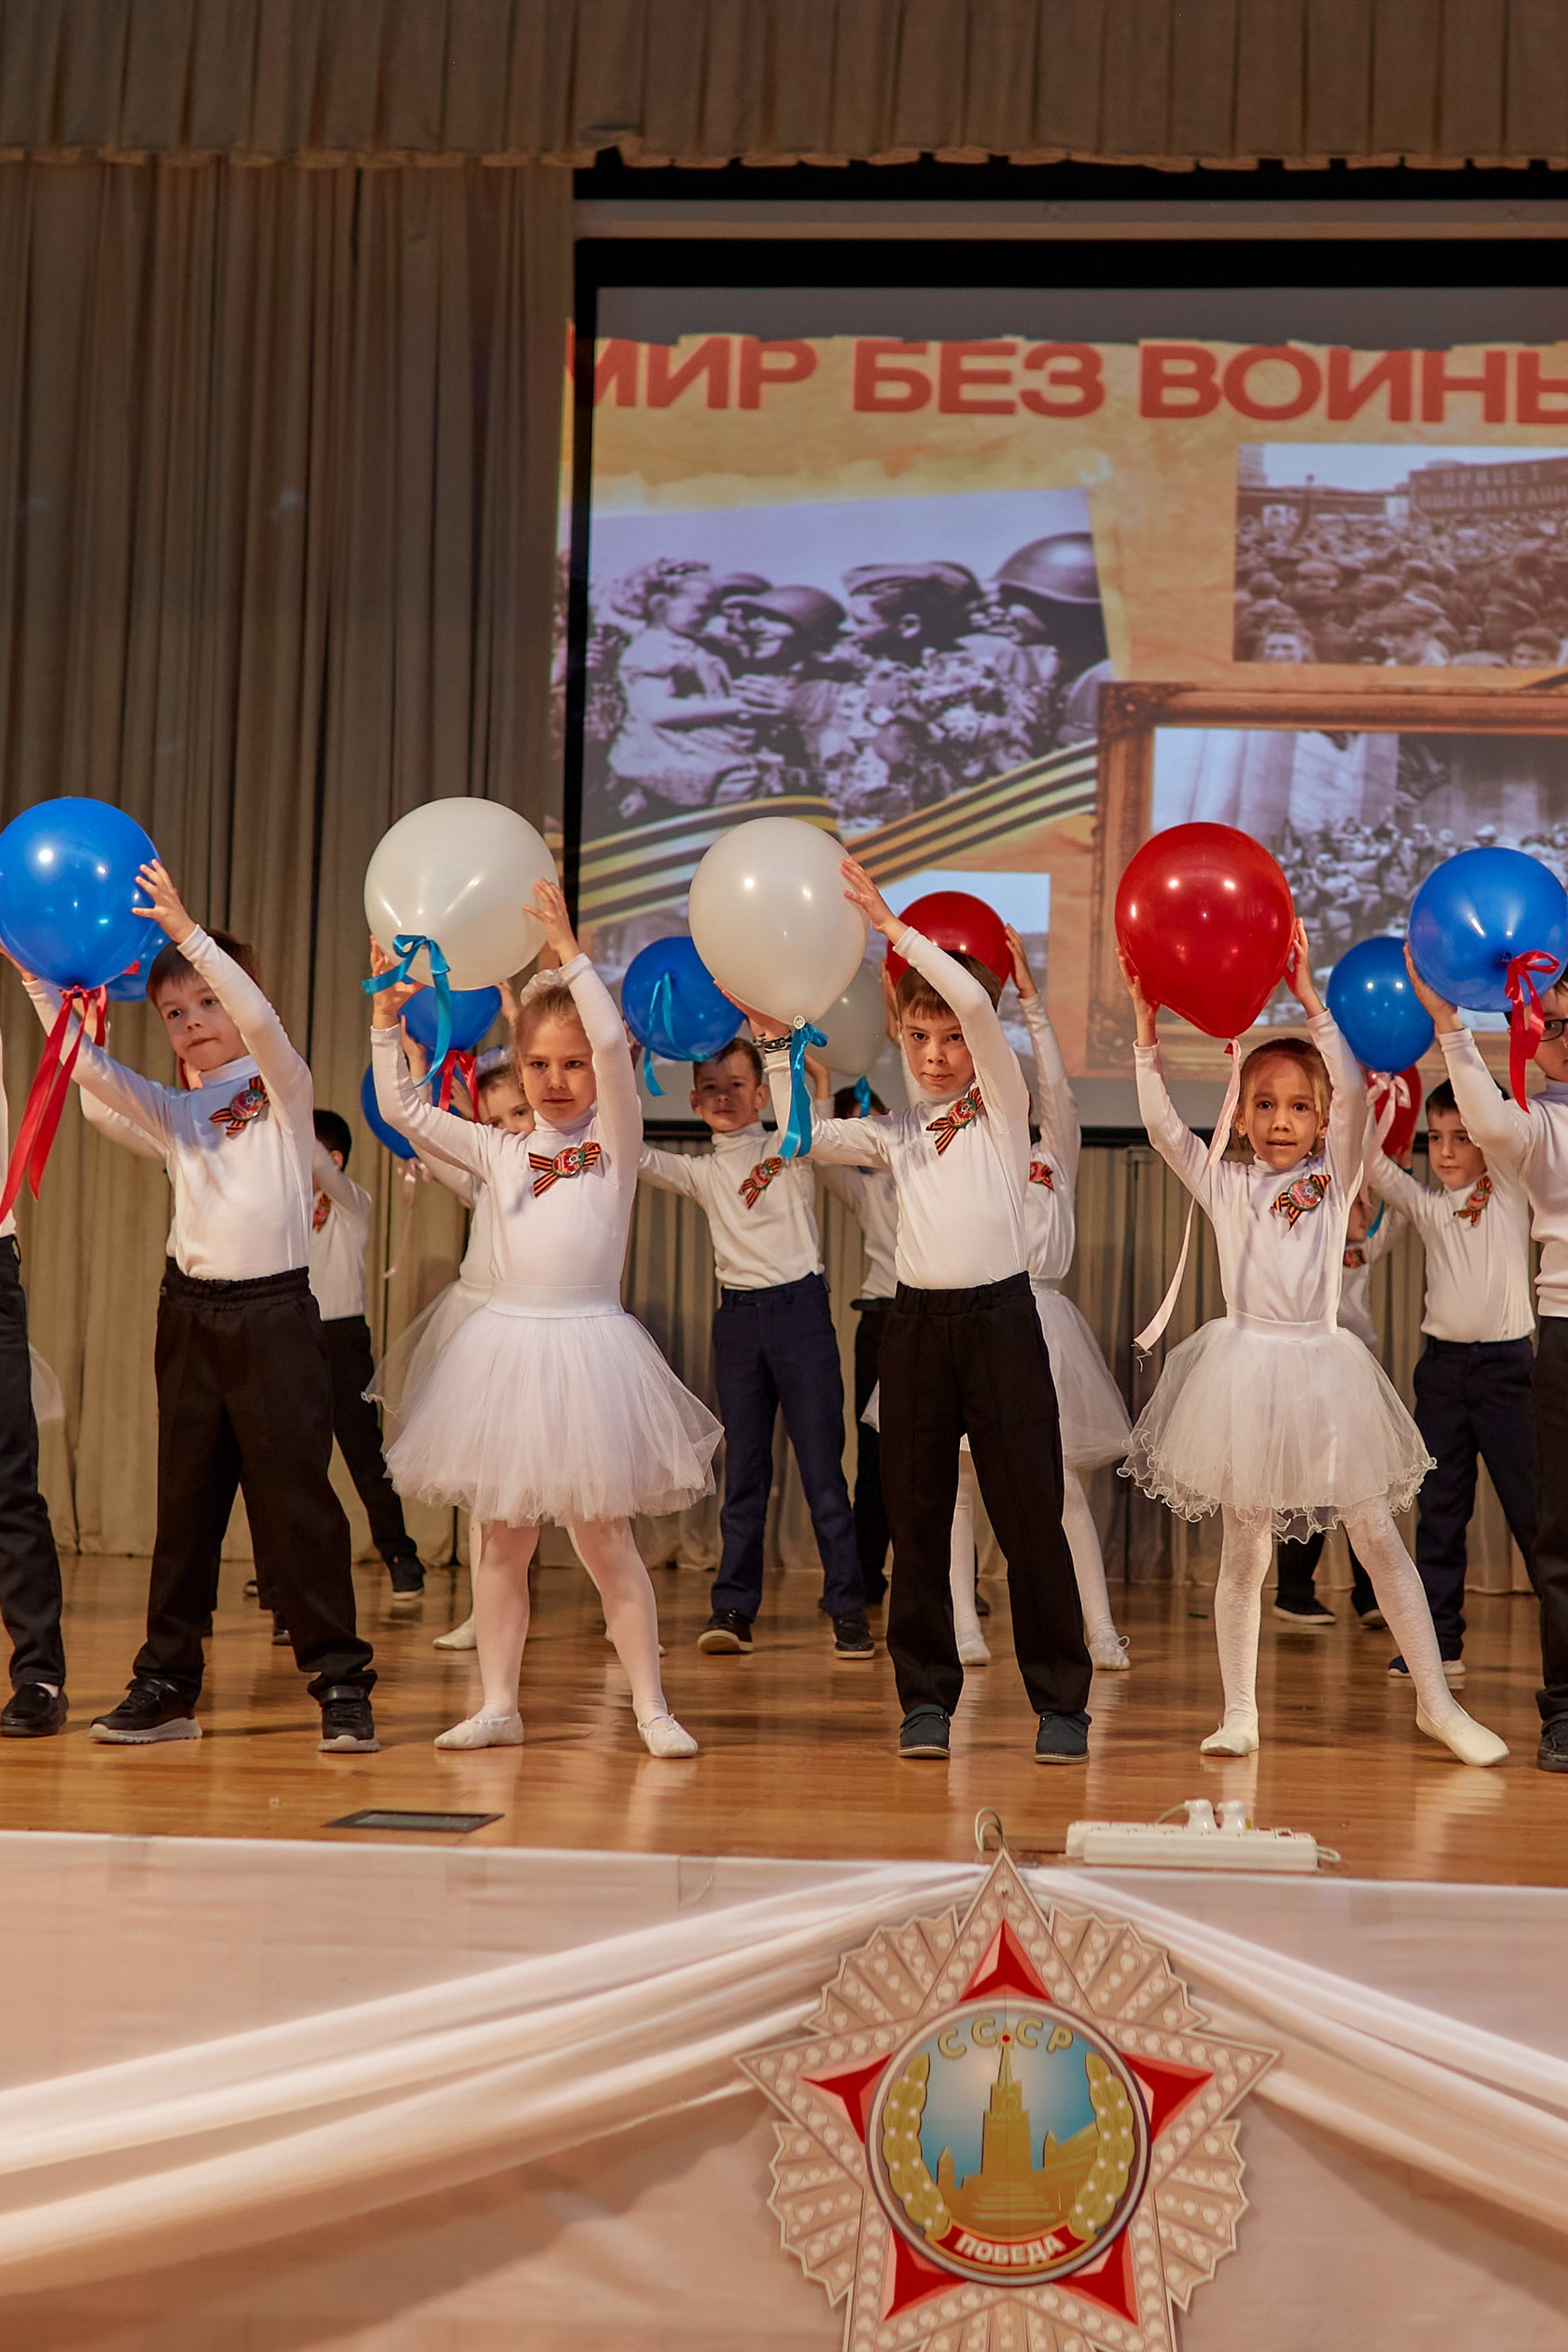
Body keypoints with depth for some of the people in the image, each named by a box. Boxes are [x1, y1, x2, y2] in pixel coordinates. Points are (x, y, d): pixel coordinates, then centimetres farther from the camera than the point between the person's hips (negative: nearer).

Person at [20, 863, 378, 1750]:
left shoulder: (284, 1087, 3)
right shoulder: (172, 1112, 14)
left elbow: (259, 1019, -16)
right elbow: (88, 1066, 3)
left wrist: (186, 931, -22)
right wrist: (38, 976, -5)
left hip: (275, 1311, -5)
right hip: (192, 1311, 5)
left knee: (296, 1500, -5)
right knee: (185, 1502, 8)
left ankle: (343, 1682, 0)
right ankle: (168, 1685, 13)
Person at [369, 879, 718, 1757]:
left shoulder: (616, 1140, -2)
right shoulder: (500, 1152, 10)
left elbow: (614, 1045, -17)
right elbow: (403, 1108, 12)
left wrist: (569, 952, -19)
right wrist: (388, 1017, 4)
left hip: (587, 1345, -4)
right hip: (507, 1344, 4)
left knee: (604, 1537, -1)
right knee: (504, 1538, 7)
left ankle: (652, 1707, 6)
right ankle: (499, 1706, 13)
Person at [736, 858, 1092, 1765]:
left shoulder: (1004, 1106, 2)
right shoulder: (895, 1133, 14)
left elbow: (976, 1001, -11)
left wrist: (891, 924, -11)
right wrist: (777, 1046, 2)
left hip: (1001, 1320, -4)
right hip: (918, 1324, 4)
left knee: (1031, 1515, -2)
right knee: (918, 1519, 6)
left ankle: (1061, 1700, 6)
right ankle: (927, 1698, 15)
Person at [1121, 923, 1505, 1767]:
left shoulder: (1334, 1179, 5)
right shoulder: (1226, 1185, 6)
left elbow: (1352, 1091, -8)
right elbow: (1163, 1126, -5)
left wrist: (1309, 999, -14)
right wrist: (1147, 1032, -12)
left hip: (1321, 1366, 0)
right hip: (1247, 1365, 0)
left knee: (1380, 1539, 2)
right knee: (1243, 1551, 4)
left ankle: (1436, 1703, 8)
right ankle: (1239, 1713, 12)